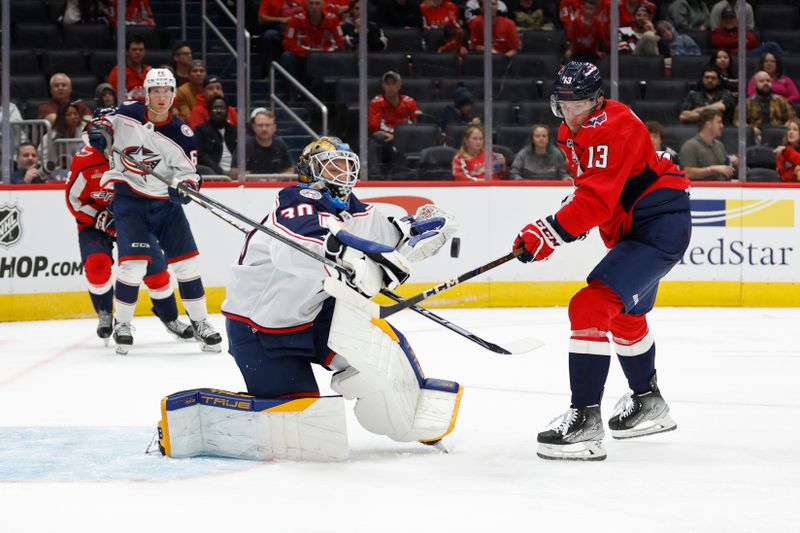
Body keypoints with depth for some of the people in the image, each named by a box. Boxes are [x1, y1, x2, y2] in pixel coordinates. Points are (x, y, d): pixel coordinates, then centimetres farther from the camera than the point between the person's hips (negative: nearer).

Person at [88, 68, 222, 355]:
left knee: (186, 261, -1)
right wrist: (100, 130, -12)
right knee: (135, 263, -15)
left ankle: (200, 322, 13)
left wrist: (187, 186, -28)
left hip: (165, 202, 2)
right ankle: (122, 324, 3)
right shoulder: (128, 114, -4)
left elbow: (188, 170, -5)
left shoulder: (181, 133, -4)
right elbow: (105, 121, 11)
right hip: (128, 199, -2)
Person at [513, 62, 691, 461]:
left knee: (592, 306, -24)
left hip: (660, 227, -11)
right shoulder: (571, 133, 8)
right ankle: (648, 404, 52)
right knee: (625, 315, 29)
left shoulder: (612, 130, -22)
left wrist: (550, 232, -38)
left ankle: (584, 420, -28)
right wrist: (571, 212, 8)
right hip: (632, 228, 11)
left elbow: (597, 199, -32)